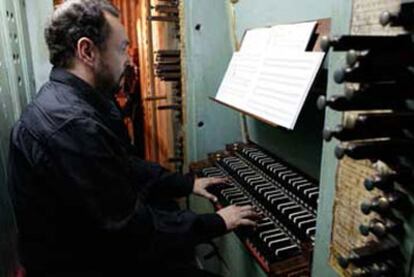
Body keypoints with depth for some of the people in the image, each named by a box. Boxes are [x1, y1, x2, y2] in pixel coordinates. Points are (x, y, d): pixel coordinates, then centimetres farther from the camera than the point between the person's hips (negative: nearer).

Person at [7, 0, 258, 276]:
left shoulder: (77, 100, 1)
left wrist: (187, 183, 9)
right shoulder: (71, 125, -31)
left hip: (101, 234, 8)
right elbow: (132, 228, -27)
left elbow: (126, 166, 10)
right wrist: (215, 223, -16)